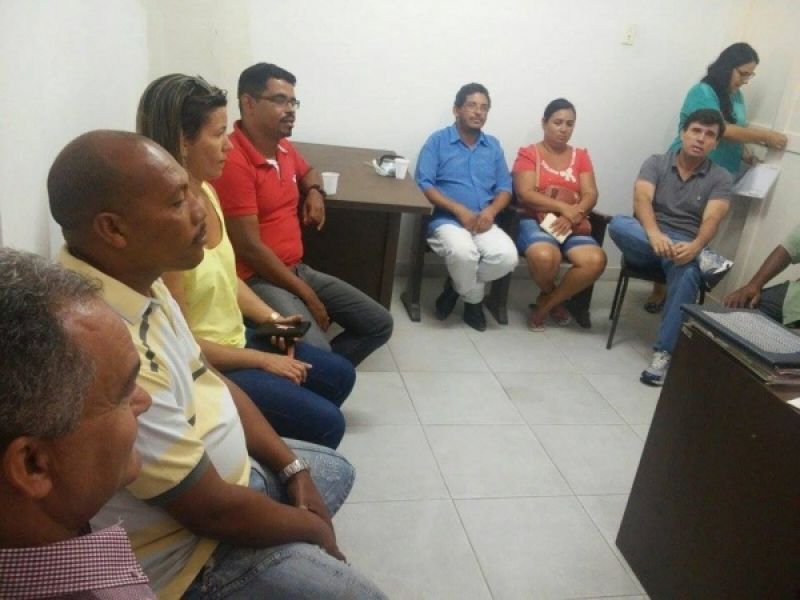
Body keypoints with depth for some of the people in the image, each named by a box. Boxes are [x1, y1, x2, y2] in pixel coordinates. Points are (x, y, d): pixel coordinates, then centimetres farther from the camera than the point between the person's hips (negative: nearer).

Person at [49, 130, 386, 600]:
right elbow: (214, 511, -29)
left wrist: (292, 466, 0)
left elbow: (211, 382, 5)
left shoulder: (136, 277, -7)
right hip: (187, 548, -8)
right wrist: (315, 528, -10)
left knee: (336, 471, 23)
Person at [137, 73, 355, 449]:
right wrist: (262, 360, -15)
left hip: (235, 340, 9)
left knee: (340, 375, 16)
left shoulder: (207, 192, 0)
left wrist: (270, 317, 0)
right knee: (326, 422, -11)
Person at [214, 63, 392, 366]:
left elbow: (308, 171, 35)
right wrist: (307, 295, -15)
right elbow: (249, 247, -20)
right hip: (258, 279, -9)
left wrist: (314, 191, 10)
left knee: (379, 324, 6)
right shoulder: (233, 161, -18)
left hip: (298, 269, 9)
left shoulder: (284, 147, 9)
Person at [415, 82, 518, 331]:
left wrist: (491, 211, -10)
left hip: (483, 222, 4)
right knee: (463, 253, -36)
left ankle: (457, 286, 1)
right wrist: (460, 210, -17)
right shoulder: (438, 140, 3)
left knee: (507, 256, -25)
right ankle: (474, 299, -2)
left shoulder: (493, 145, 17)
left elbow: (505, 187, 13)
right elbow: (423, 185, -7)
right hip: (446, 219, -4)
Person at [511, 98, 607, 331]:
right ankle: (553, 297, -1)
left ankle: (545, 304, -5)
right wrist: (564, 208, -17)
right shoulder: (528, 153, 5)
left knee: (596, 260, -27)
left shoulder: (581, 156, 17)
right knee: (545, 256, -38)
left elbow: (590, 195, 6)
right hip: (534, 220, -4)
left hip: (571, 225, 4)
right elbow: (525, 194, -8)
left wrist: (574, 215, -16)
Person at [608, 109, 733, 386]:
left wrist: (695, 247, -35)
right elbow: (641, 199, -13)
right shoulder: (656, 162, 6)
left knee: (686, 272, -37)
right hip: (646, 243, 1)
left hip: (686, 246, 0)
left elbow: (711, 219, -11)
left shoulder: (721, 178, 6)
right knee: (618, 224, -32)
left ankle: (663, 353, -32)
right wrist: (654, 234, -34)